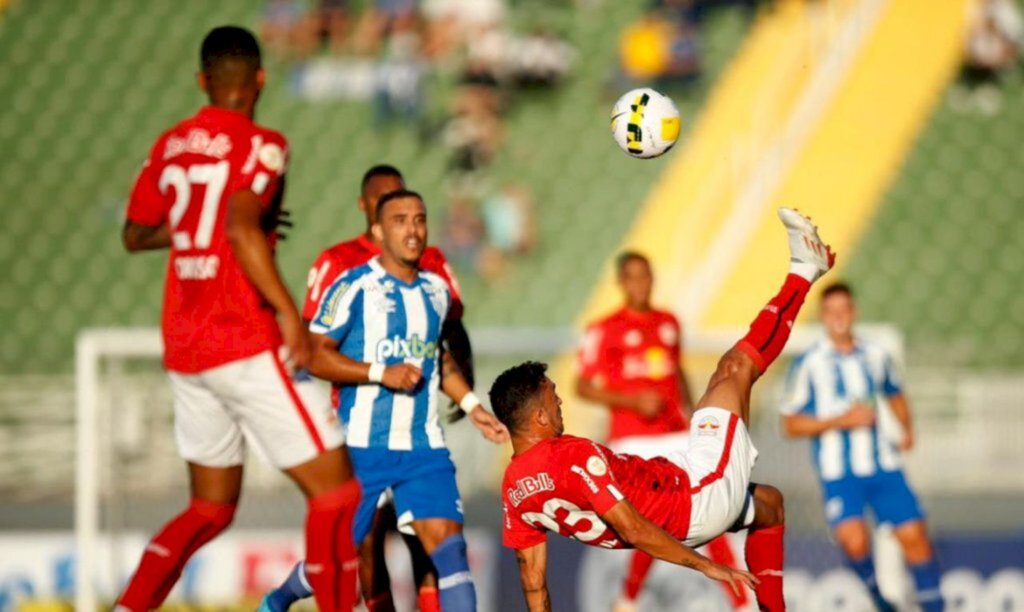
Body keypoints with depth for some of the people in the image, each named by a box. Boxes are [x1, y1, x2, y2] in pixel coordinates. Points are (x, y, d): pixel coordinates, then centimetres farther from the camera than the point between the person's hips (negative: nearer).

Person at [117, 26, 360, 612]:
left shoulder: (171, 146, 10)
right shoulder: (259, 146, -10)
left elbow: (136, 235, 21)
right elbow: (240, 228, -26)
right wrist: (288, 311, -26)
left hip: (184, 350, 8)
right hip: (246, 344, -8)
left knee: (212, 507, 18)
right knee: (336, 490, -2)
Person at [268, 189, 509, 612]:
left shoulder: (436, 290, 11)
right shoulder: (354, 287, -8)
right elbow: (315, 355, -12)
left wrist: (471, 405, 16)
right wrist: (382, 374, -20)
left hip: (423, 446, 4)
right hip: (361, 446, -4)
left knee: (448, 543, -11)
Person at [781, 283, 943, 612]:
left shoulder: (876, 356, 8)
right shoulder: (808, 365, -5)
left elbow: (895, 395, 27)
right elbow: (791, 424, -4)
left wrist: (907, 429, 9)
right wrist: (842, 420, -15)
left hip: (884, 466, 4)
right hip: (839, 472, -4)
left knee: (914, 535, -4)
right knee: (854, 540, -23)